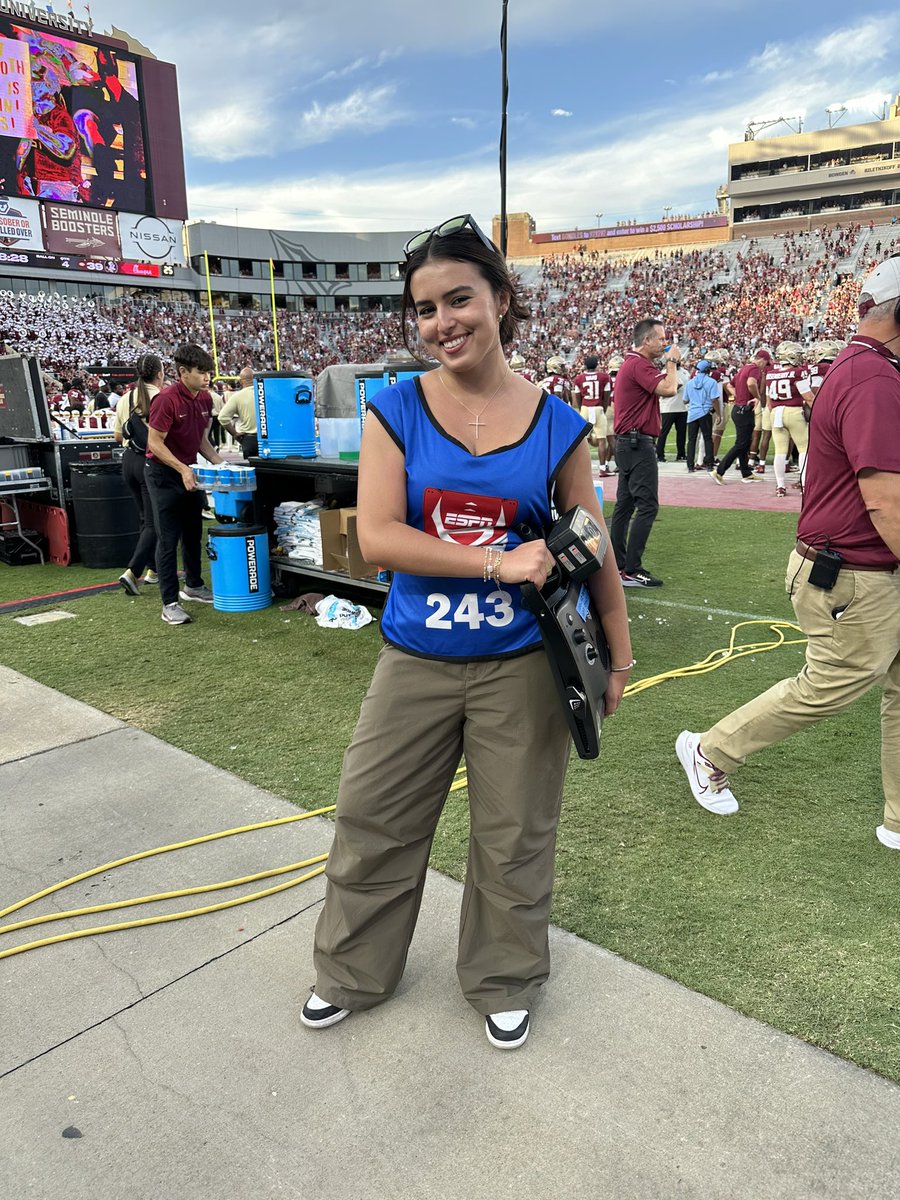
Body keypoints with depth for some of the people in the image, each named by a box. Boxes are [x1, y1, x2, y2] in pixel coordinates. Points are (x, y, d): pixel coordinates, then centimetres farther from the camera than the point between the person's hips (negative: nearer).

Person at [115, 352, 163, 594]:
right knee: (153, 522, -1)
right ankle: (132, 572, -12)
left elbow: (118, 436, 12)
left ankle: (153, 569, 26)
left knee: (145, 517, 18)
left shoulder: (125, 400, 6)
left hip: (129, 460, 7)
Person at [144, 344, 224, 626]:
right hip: (164, 474, -8)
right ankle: (170, 603, -1)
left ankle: (193, 585, 38)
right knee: (168, 538, -6)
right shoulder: (167, 399, -20)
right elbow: (154, 442, -19)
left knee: (193, 532, 19)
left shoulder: (205, 399, 3)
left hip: (189, 472, 8)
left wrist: (219, 463, -3)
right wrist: (182, 469, -27)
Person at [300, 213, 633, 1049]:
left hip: (522, 665, 0)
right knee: (370, 821, 13)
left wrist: (618, 656, 7)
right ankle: (352, 975, 41)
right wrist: (498, 562, -22)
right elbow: (376, 536, -15)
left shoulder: (556, 425, -4)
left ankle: (504, 984, 42)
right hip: (415, 661, 1)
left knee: (513, 837, 14)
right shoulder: (396, 410, -5)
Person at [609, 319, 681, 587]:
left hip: (628, 443, 11)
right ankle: (631, 571, -10)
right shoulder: (639, 365, -15)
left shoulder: (632, 363, 19)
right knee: (647, 505, -10)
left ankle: (617, 565, 17)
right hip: (638, 444, -11)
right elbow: (668, 389, -23)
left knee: (625, 504, 12)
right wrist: (672, 362, -10)